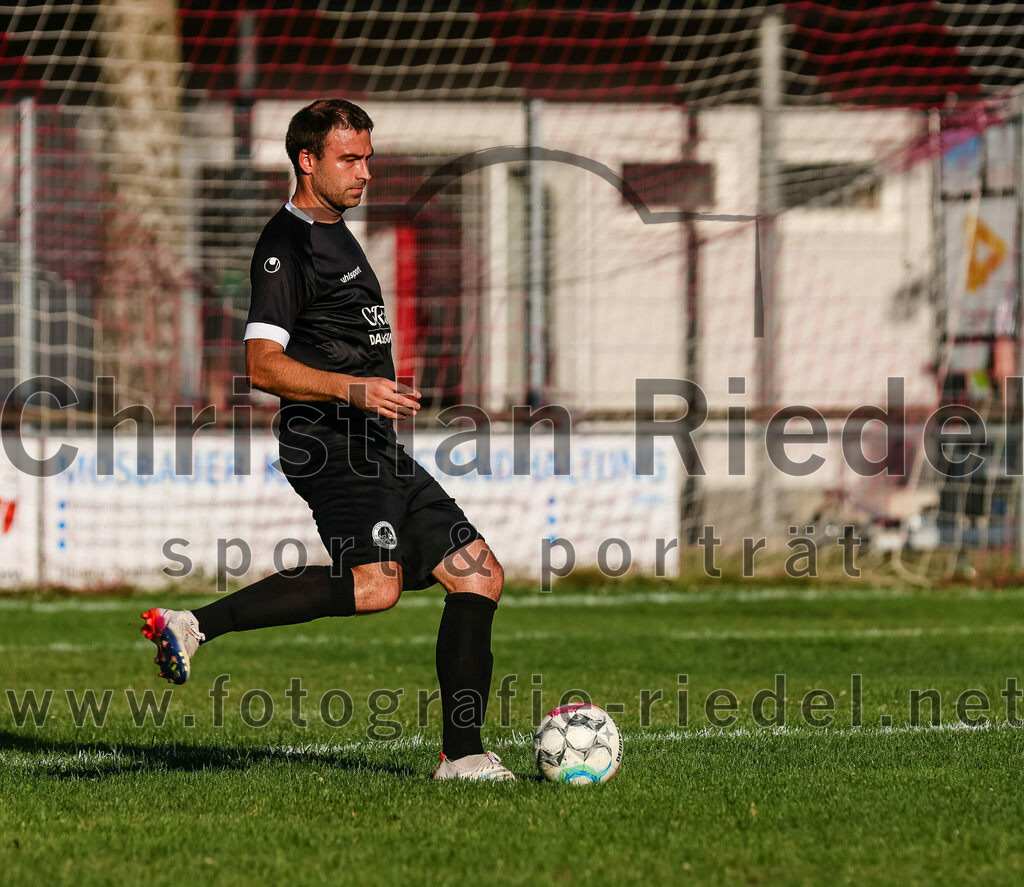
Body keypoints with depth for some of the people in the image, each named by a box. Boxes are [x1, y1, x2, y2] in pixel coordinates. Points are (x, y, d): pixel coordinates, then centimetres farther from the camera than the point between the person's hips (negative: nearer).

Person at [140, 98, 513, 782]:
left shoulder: (335, 234, 23)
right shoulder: (286, 245, -7)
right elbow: (263, 366, -17)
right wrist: (353, 388, -27)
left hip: (374, 450, 10)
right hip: (330, 447, -10)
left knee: (479, 576, 5)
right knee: (375, 582, -30)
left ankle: (463, 757, 5)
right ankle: (195, 627, -28)